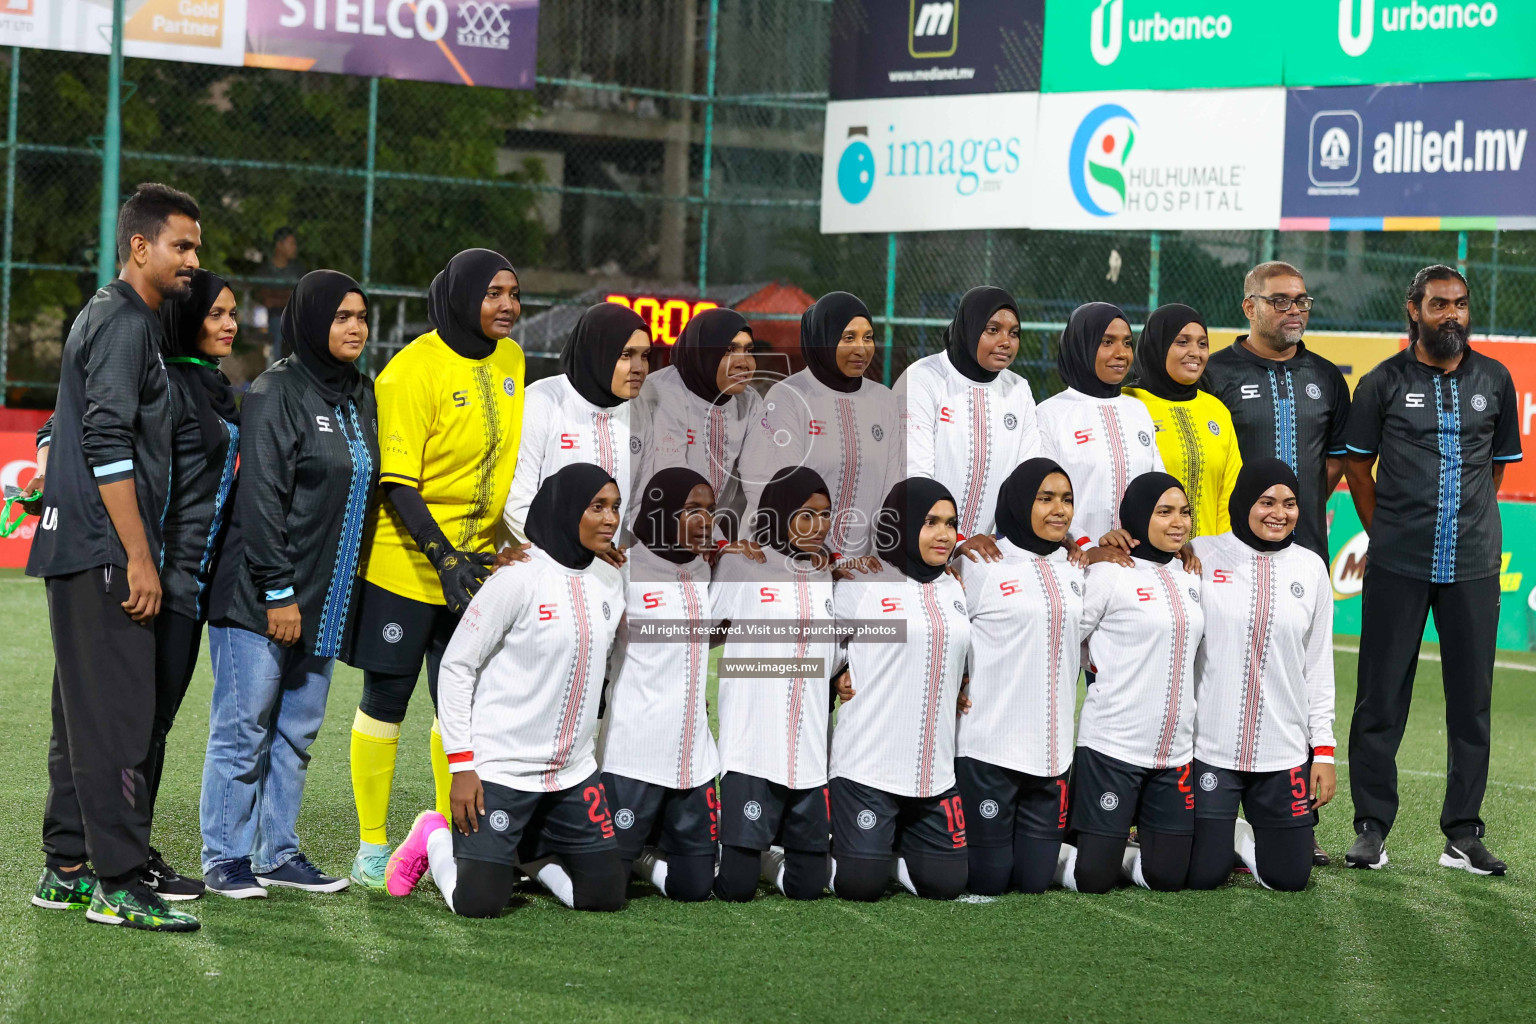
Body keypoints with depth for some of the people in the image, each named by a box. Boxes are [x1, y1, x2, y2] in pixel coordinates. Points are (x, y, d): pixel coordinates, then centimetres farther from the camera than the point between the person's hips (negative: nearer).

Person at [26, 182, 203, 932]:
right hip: (102, 554, -10)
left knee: (83, 715, 12)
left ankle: (66, 869, 17)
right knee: (116, 717, -10)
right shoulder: (125, 322, -11)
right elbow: (109, 446, -19)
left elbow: (62, 433, 26)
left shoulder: (102, 318, 21)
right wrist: (139, 558, -19)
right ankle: (119, 884, -11)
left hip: (77, 554, 10)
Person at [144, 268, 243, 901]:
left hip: (196, 580, 9)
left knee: (158, 716, 10)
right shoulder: (169, 384, -10)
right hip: (167, 575, -9)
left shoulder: (214, 387, 18)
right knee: (147, 717, -5)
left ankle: (136, 852, 15)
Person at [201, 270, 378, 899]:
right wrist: (277, 592, -17)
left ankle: (279, 852, 18)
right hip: (259, 602, -7)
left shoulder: (361, 395, 13)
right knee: (243, 728, -2)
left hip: (324, 601, 7)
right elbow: (260, 499, -15)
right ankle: (225, 858, 5)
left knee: (298, 730, 11)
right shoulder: (276, 393, -11)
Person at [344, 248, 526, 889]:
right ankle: (372, 846, 9)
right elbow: (395, 480, -18)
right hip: (405, 565, -6)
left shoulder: (511, 361, 5)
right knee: (386, 700, 2)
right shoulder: (414, 369, -16)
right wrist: (444, 557, -25)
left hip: (477, 564, 6)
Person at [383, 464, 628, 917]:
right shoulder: (519, 578, -15)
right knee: (478, 904, -10)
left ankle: (527, 849, 27)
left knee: (606, 896, 0)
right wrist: (461, 765, -14)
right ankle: (435, 837, 21)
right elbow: (456, 665, -11)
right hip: (500, 769, -6)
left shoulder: (609, 582, 5)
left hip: (574, 773, 6)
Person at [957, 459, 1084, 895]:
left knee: (1035, 881, 5)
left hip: (1052, 752, 6)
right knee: (987, 881, -3)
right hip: (991, 747, -6)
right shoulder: (982, 566, -4)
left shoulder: (1073, 572, 14)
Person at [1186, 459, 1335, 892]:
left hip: (1284, 752, 3)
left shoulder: (1310, 569, 7)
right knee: (1201, 877, -5)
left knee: (1289, 878, 1)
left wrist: (1324, 750, 7)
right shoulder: (1202, 556, -2)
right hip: (1208, 746, -3)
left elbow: (1319, 666, 11)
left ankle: (1243, 837, 31)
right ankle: (1216, 837, 29)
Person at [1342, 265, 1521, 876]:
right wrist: (1385, 536, 7)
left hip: (1473, 565, 2)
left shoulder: (1494, 381, 9)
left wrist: (1471, 529, 12)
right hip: (1397, 567, -2)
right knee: (1381, 697, -1)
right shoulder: (1384, 383, 2)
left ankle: (1463, 834, 10)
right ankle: (1371, 829, 7)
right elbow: (1357, 465, 9)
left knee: (1471, 700, 3)